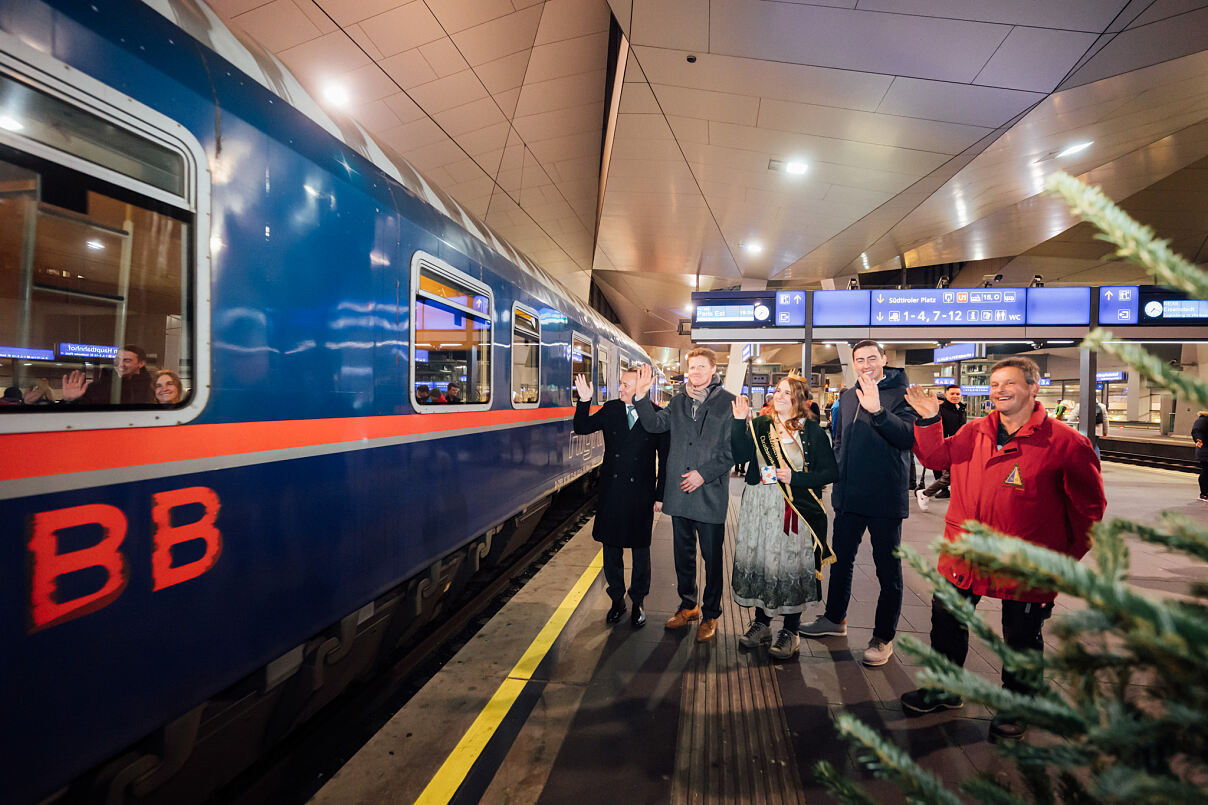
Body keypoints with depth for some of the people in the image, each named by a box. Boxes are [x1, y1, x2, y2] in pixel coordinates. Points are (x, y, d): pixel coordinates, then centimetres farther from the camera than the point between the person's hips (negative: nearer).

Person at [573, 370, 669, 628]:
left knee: (640, 550, 10)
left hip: (641, 493, -2)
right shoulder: (610, 409, 2)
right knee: (611, 548, 12)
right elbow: (581, 428, 2)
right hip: (611, 492, 3)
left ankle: (638, 602, 29)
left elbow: (665, 457, -3)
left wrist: (660, 495, -4)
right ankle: (617, 599, 30)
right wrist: (584, 401, -14)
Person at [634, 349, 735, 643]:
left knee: (711, 557, 7)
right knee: (683, 554, 16)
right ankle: (688, 606, 34)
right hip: (679, 492, 4)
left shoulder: (728, 403, -5)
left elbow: (732, 450, -8)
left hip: (710, 494, -4)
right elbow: (655, 424, 0)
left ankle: (710, 614, 24)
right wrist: (642, 395, -12)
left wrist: (704, 473, -14)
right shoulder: (679, 400, 9)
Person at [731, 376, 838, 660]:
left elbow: (830, 472, -3)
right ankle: (761, 622, 27)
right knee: (758, 560, 9)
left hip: (794, 509, -3)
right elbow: (741, 454, -7)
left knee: (791, 563, 1)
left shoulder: (812, 431, -1)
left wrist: (795, 477, -14)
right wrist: (740, 421, -15)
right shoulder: (759, 426, 8)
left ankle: (790, 631, 18)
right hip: (759, 507, 3)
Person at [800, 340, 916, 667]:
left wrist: (877, 411, -37)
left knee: (888, 569, 6)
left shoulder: (900, 394, -8)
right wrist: (839, 473, 12)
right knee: (841, 559, 18)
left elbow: (908, 437, -25)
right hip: (850, 497, 6)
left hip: (886, 499, -6)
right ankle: (834, 618, 36)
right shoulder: (847, 397, 11)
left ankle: (884, 637, 21)